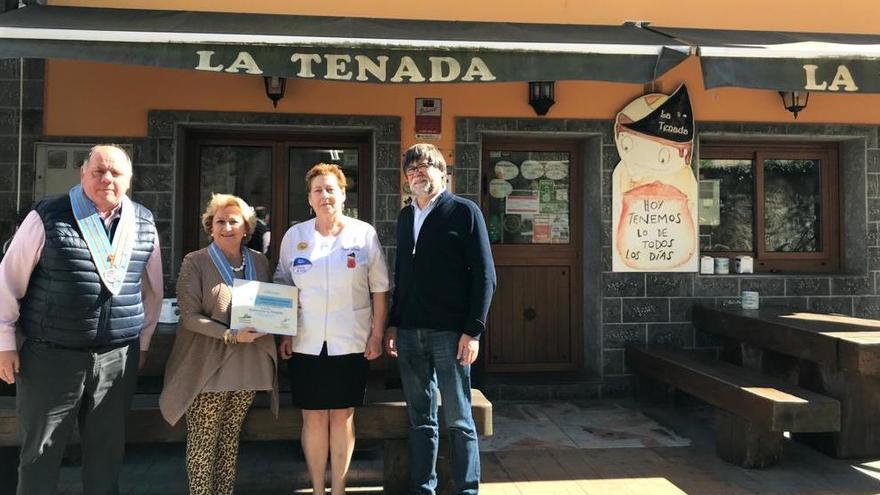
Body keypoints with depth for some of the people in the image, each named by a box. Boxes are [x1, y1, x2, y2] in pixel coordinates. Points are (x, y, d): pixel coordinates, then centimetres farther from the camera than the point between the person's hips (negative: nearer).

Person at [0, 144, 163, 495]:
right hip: (51, 357, -3)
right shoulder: (47, 217, -7)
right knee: (40, 455, 11)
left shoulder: (144, 224, 4)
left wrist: (143, 342, 16)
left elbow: (153, 288, 14)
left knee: (107, 453, 15)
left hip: (118, 359, 3)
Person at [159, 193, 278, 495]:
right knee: (203, 443, 3)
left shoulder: (260, 262, 9)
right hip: (208, 367, -4)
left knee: (230, 439, 14)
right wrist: (231, 335, -20)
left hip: (249, 366, 4)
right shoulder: (195, 262, -4)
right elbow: (189, 316, -10)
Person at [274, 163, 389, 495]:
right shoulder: (294, 236, 4)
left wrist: (377, 335, -2)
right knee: (313, 417, 6)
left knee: (343, 416, 7)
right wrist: (284, 334, 3)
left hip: (351, 343, -1)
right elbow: (283, 289, 10)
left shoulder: (364, 234, -1)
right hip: (307, 343, 1)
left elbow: (379, 290, 2)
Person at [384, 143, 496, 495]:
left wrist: (473, 331, -14)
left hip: (449, 332, -5)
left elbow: (484, 275, -7)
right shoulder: (405, 217, 15)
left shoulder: (464, 211, -3)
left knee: (458, 420, 4)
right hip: (409, 333, 5)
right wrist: (392, 324, 12)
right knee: (420, 419, 13)